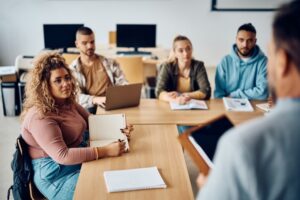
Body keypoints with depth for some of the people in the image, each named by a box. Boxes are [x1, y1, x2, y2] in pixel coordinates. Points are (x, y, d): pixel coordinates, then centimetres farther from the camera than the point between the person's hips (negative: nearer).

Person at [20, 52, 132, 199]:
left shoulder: (67, 102, 3)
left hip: (79, 158, 8)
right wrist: (106, 151, -34)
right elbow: (62, 156, -30)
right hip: (56, 174, -8)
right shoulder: (40, 117, -24)